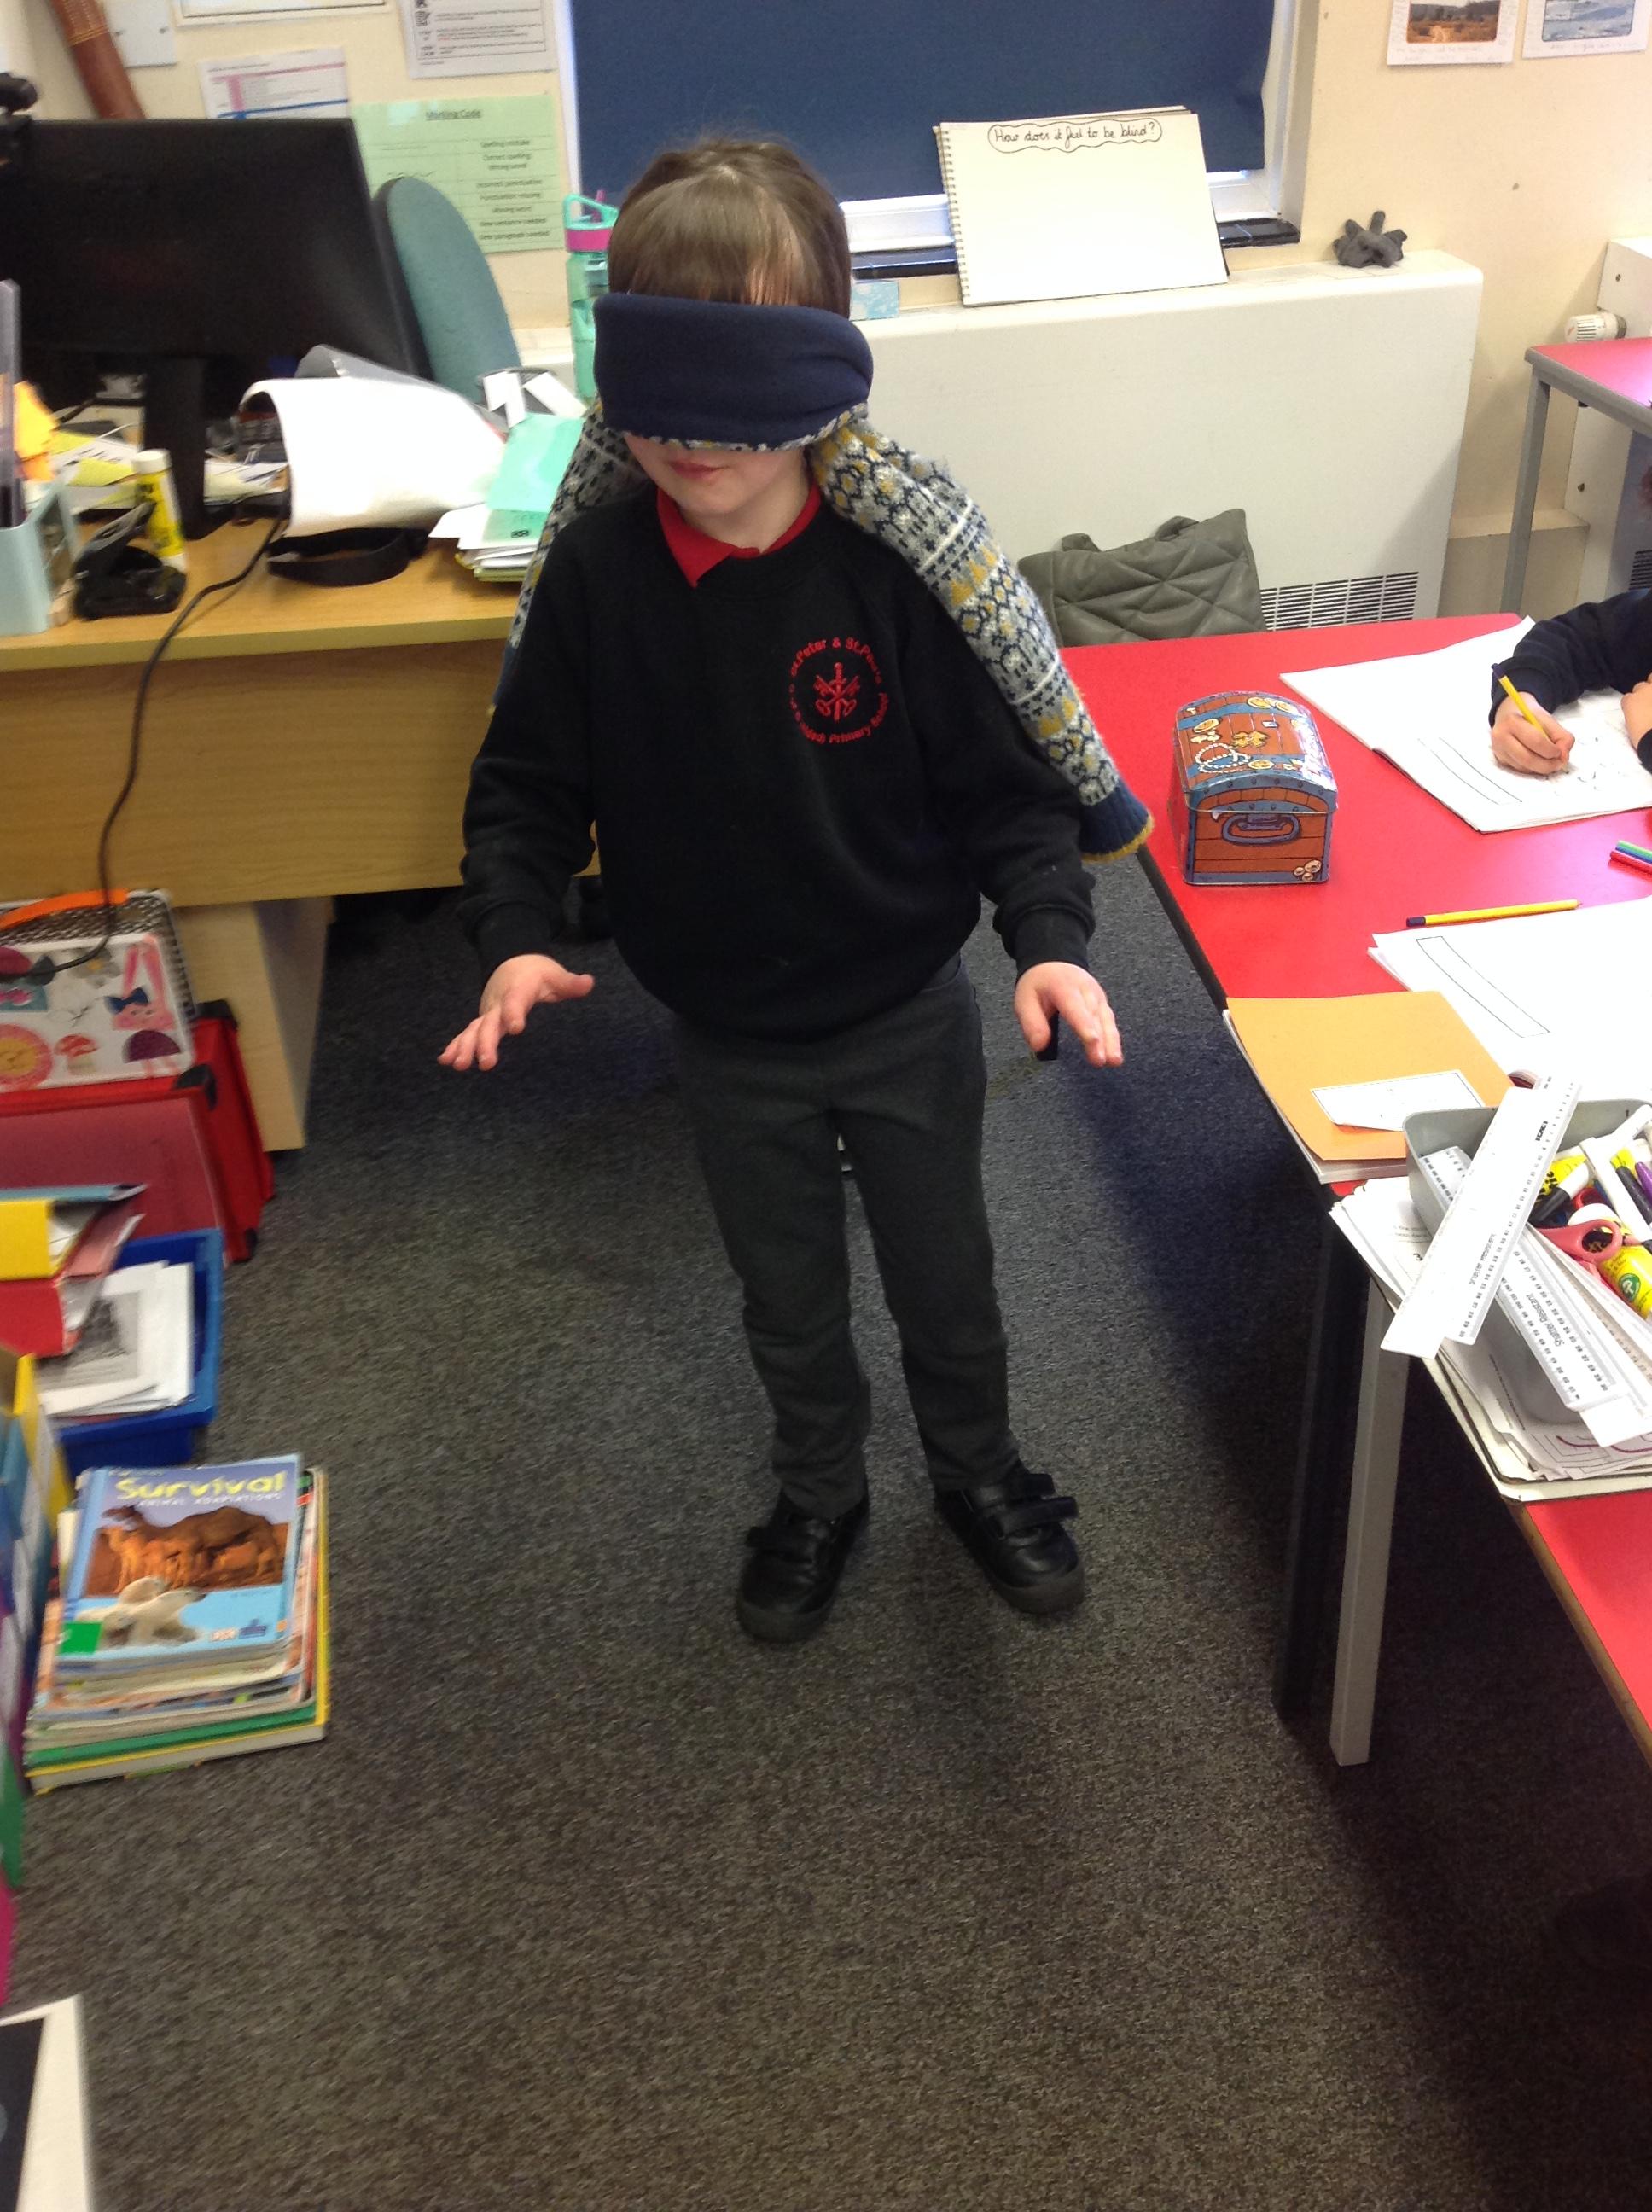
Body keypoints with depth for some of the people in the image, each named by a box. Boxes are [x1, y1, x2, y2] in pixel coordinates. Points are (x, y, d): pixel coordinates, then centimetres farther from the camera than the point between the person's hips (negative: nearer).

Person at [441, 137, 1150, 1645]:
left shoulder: (900, 560, -21)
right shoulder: (596, 571, -15)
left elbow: (1007, 774, -13)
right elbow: (532, 776, -5)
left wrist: (1048, 937, -26)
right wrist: (514, 936, -20)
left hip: (908, 1012, -1)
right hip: (728, 1037, 2)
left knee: (943, 1270, 20)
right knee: (787, 1291, 22)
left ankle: (978, 1471, 50)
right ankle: (820, 1494, 50)